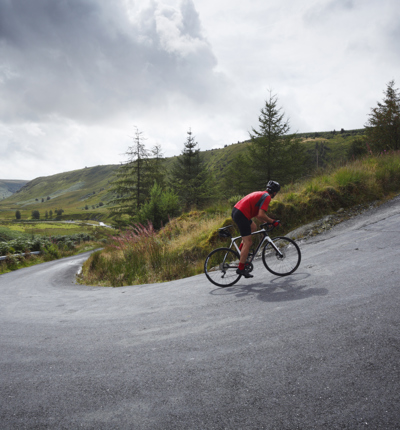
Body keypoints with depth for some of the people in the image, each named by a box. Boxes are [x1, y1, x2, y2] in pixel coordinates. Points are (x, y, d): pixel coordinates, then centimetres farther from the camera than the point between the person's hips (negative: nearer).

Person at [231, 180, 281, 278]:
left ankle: (241, 249, 21)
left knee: (253, 227, 29)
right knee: (248, 243, -3)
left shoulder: (260, 194, 24)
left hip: (236, 211, 10)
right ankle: (241, 269, 1)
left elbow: (256, 214, 27)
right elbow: (261, 215, -16)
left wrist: (266, 222, 25)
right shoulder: (267, 197, -5)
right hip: (241, 215, -10)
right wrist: (273, 221, -4)